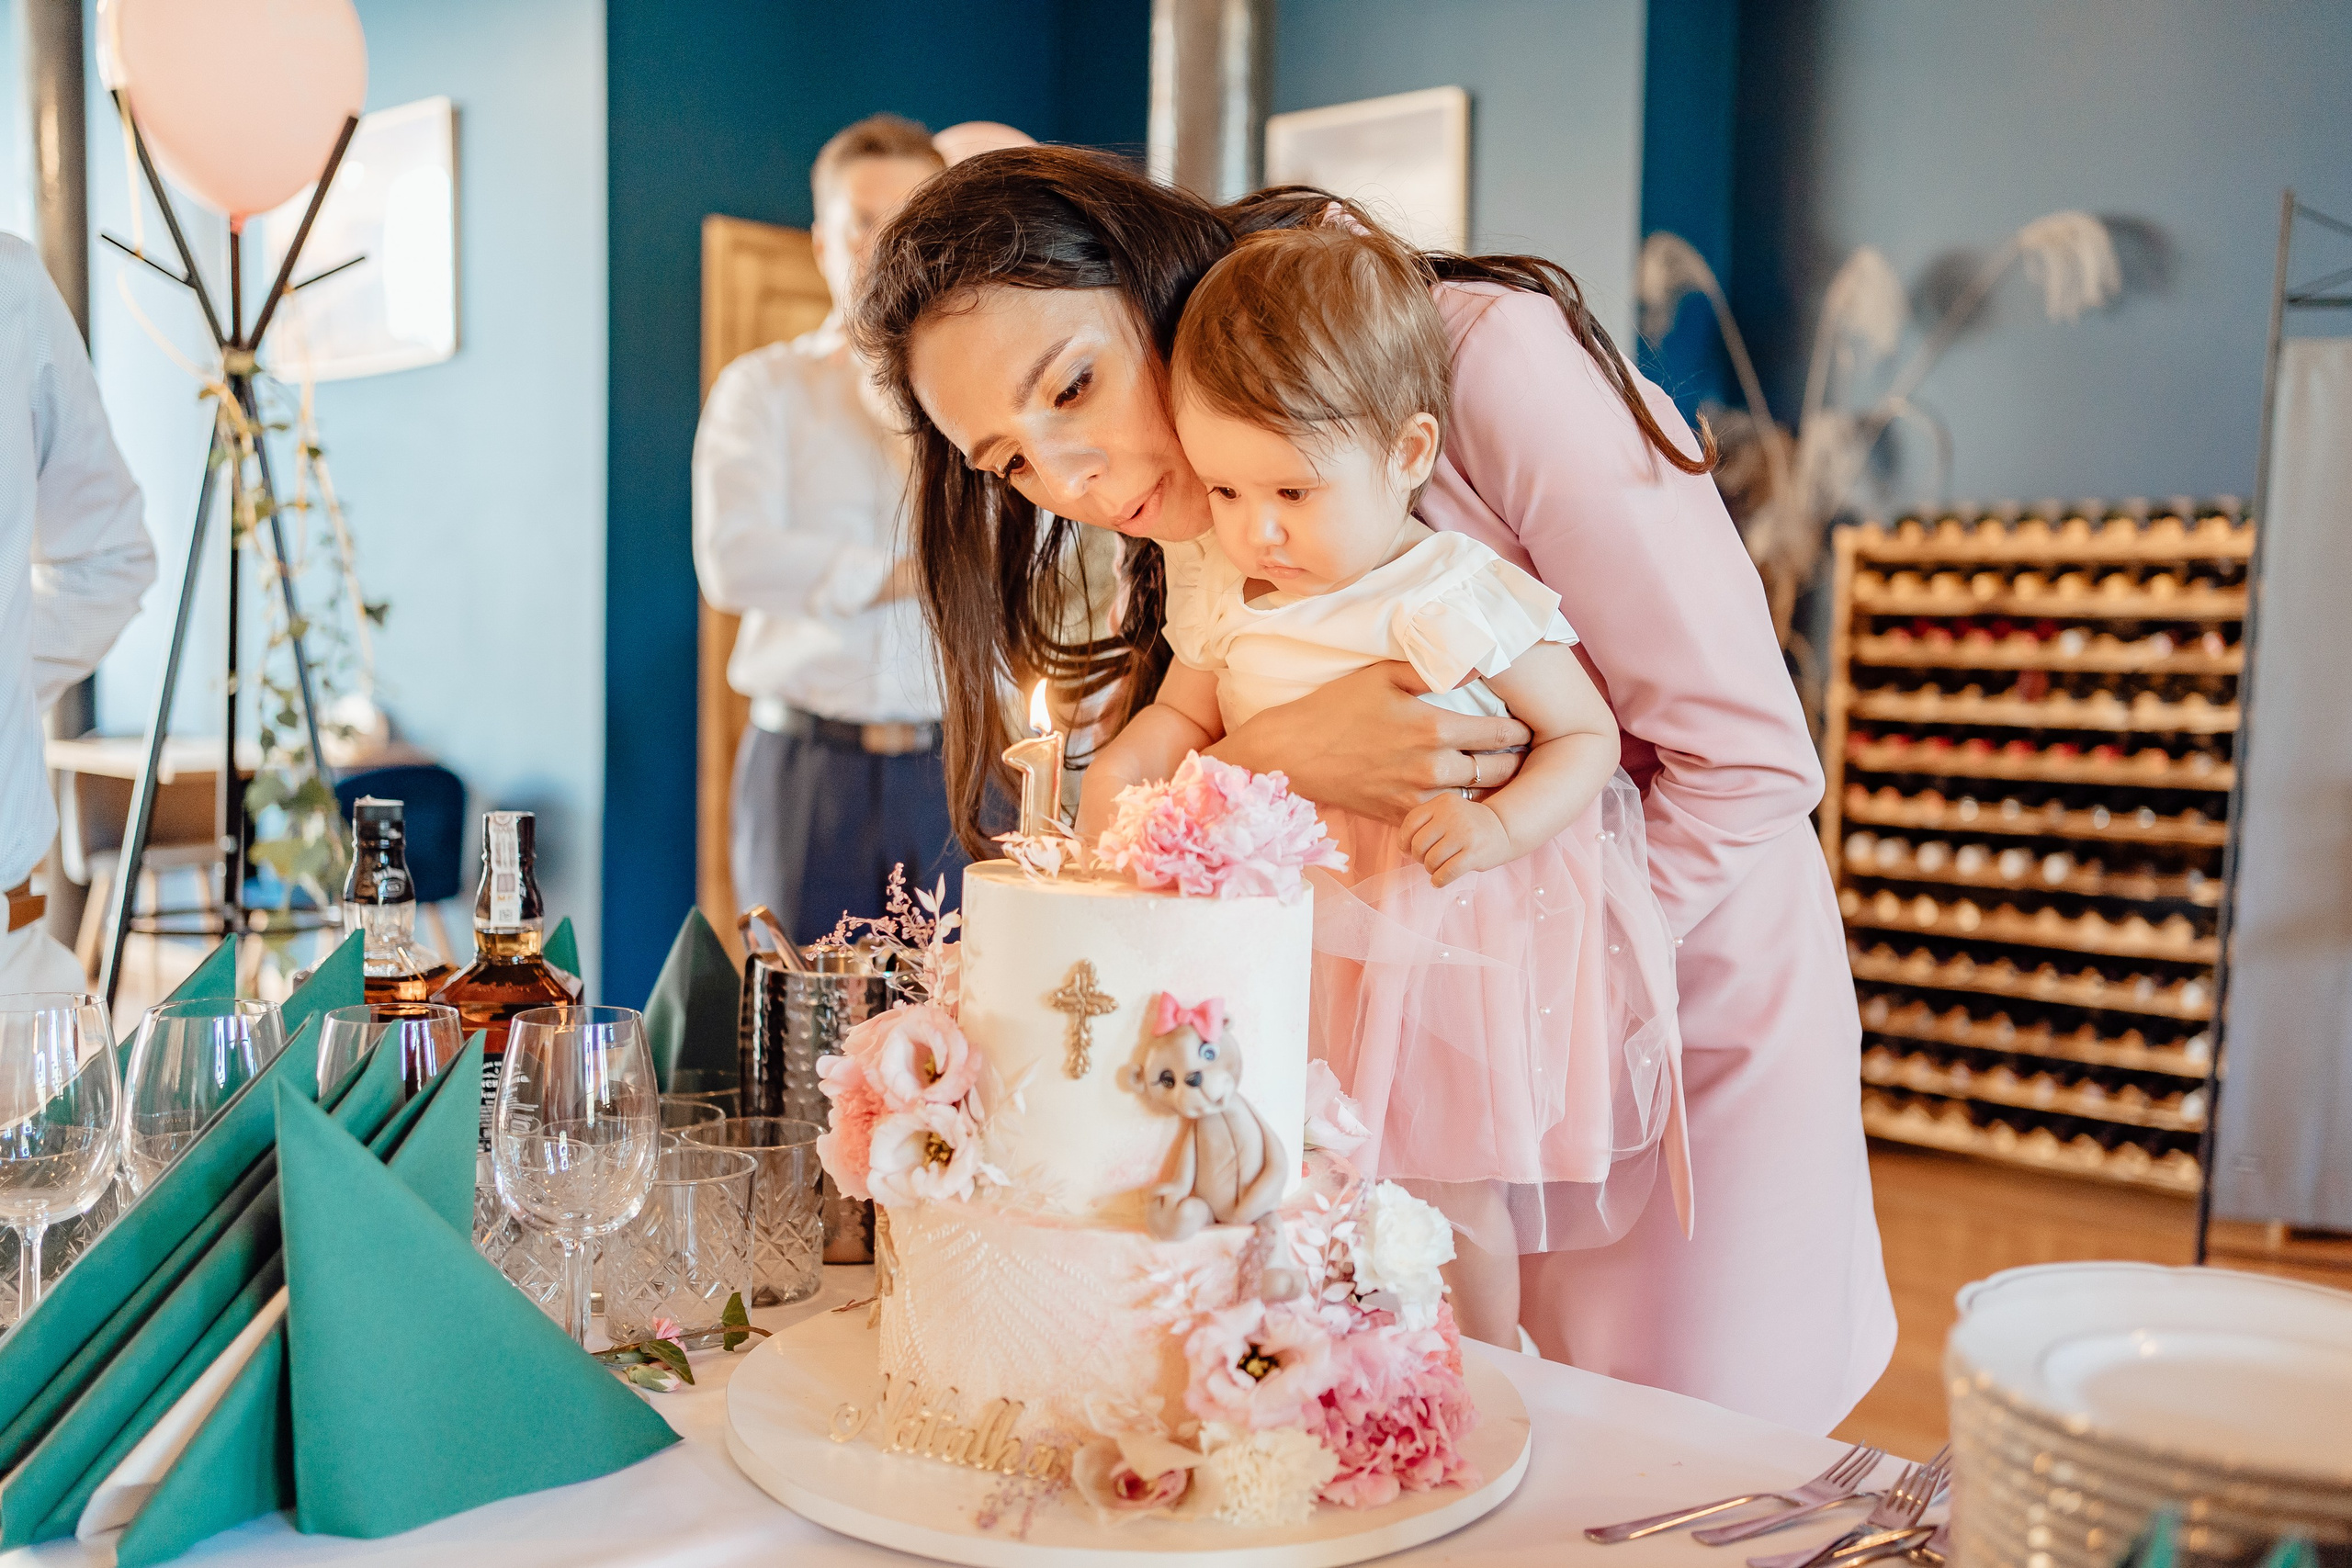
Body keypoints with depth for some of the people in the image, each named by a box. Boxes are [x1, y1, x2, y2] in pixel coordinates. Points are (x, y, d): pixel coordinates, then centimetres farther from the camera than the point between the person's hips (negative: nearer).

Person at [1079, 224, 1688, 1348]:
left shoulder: (1459, 601, -18)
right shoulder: (1221, 594, 0)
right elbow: (1189, 712, 17)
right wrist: (1130, 762, -5)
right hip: (1295, 937, 5)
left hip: (1447, 939, -5)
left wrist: (1497, 826, -26)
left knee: (1440, 1176, 1)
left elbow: (1587, 736, -8)